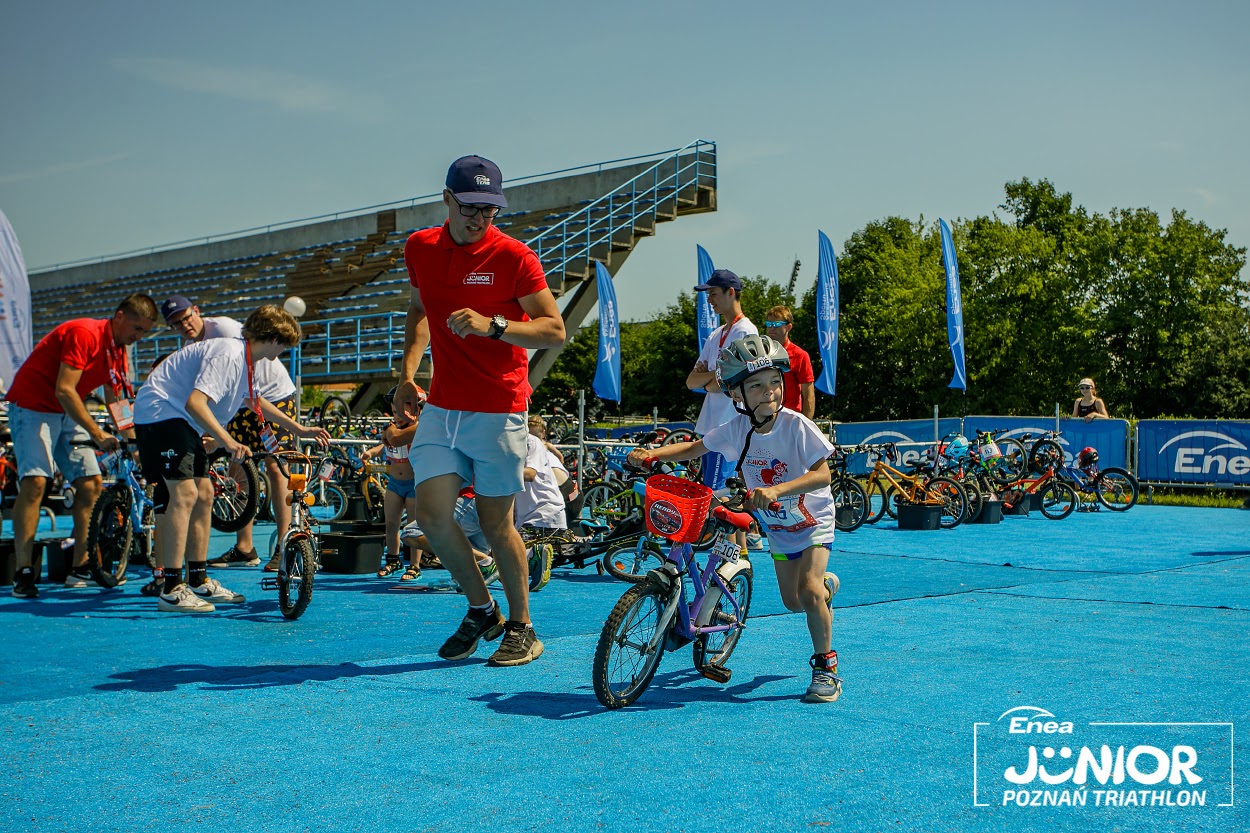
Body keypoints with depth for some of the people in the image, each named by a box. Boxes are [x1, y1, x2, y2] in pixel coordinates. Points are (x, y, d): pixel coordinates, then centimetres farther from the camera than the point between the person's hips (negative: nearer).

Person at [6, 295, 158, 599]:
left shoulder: (119, 353, 6)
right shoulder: (84, 334, -21)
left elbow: (117, 405, 13)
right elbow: (64, 391, -26)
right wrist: (97, 434, -28)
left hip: (68, 414, 9)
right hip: (32, 406, -9)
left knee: (92, 482, -1)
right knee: (34, 482, -21)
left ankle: (79, 568, 5)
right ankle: (23, 573, -20)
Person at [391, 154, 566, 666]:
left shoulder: (514, 257, -8)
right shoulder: (419, 249, 6)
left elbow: (555, 331, -9)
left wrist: (492, 325, -23)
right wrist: (407, 372, 14)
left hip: (498, 411, -4)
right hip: (441, 407, 4)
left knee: (495, 523, 1)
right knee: (431, 512, -6)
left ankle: (521, 628, 21)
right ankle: (481, 610, 18)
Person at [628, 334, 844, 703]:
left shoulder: (796, 425, -28)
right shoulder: (737, 429, -15)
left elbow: (822, 474, -34)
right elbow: (695, 448, -2)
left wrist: (775, 489, -47)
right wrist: (651, 454, -17)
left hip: (813, 520, -5)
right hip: (778, 525, 5)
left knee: (808, 591, -23)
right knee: (792, 601, 15)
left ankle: (826, 667, -5)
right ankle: (826, 583, 51)